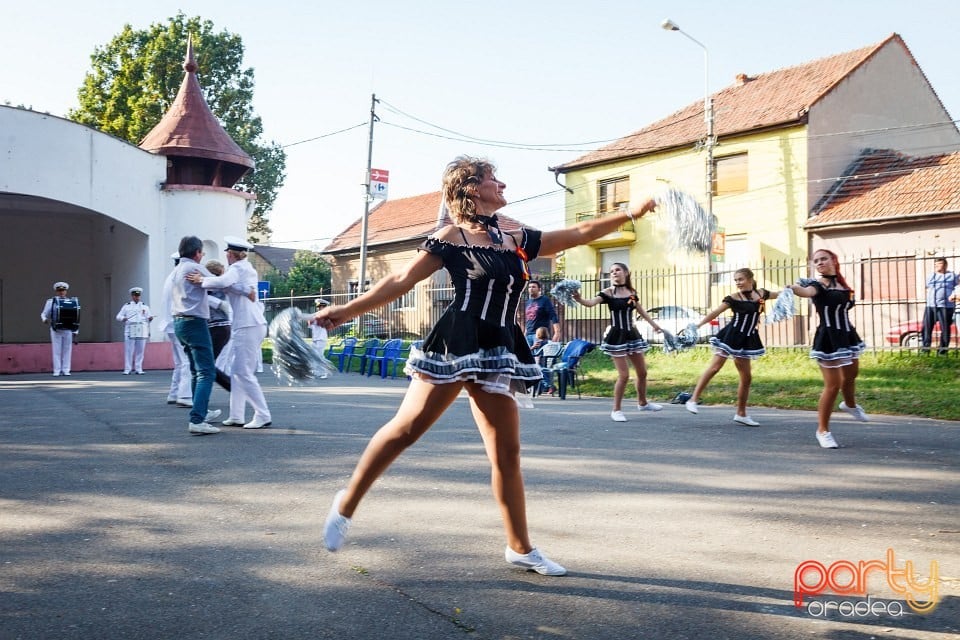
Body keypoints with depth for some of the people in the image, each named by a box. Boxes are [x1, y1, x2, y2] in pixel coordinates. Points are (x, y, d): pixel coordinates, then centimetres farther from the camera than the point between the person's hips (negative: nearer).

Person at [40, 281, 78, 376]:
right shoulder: (51, 302, 6)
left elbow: (75, 317, 12)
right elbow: (44, 314, 8)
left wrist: (75, 331, 8)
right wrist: (44, 320, -16)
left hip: (68, 330, 1)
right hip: (56, 330, -1)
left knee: (67, 350, 2)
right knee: (57, 351, 0)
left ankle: (65, 370, 7)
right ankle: (57, 371, 4)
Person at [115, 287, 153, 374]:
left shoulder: (145, 307, 17)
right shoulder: (126, 306, 13)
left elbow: (148, 318, 14)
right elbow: (119, 316, 11)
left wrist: (150, 319, -9)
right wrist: (123, 318, -11)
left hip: (142, 332, 1)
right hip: (130, 332, -1)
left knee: (140, 351, 1)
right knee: (129, 351, -3)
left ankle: (139, 369, 6)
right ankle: (127, 369, 1)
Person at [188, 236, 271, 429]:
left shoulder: (238, 268, -7)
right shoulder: (248, 268, 21)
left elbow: (223, 282, -27)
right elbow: (228, 284, 11)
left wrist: (201, 281, -16)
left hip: (247, 326, -9)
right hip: (254, 325, 9)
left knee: (244, 373, -7)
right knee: (237, 372, 12)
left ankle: (263, 416, -7)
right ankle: (236, 416, 15)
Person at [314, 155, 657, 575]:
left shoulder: (516, 241, 16)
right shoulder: (451, 237, -1)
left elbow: (580, 233, 24)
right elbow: (401, 282, -2)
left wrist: (630, 214, 24)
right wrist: (348, 310, -7)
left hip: (497, 353, 5)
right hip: (455, 345, -5)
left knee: (507, 451, 5)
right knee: (407, 428, -8)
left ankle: (520, 548, 15)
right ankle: (346, 504, 11)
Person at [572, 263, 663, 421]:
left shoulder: (632, 292, 6)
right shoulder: (608, 292, -9)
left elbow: (641, 311, 22)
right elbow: (591, 303, -26)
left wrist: (654, 324, 31)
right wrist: (579, 299, -47)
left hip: (632, 334, 6)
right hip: (616, 336, -6)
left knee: (642, 372, 14)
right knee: (624, 375, -9)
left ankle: (642, 403, 36)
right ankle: (616, 410, 6)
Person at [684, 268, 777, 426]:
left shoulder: (761, 294, 6)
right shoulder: (734, 298, -7)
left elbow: (780, 295, 24)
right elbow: (715, 313, -13)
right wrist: (698, 325, -22)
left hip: (746, 340, 5)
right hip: (730, 336, -5)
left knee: (747, 377, 7)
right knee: (714, 368, -12)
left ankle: (741, 414, 16)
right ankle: (693, 399, -8)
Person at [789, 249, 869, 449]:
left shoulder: (841, 283, 7)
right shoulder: (817, 285, -14)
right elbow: (807, 292, -39)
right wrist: (794, 289, -58)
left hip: (847, 335, 7)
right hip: (828, 339, -7)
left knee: (851, 374, 27)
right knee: (833, 385, -8)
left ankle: (850, 404, 58)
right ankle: (823, 430, 4)